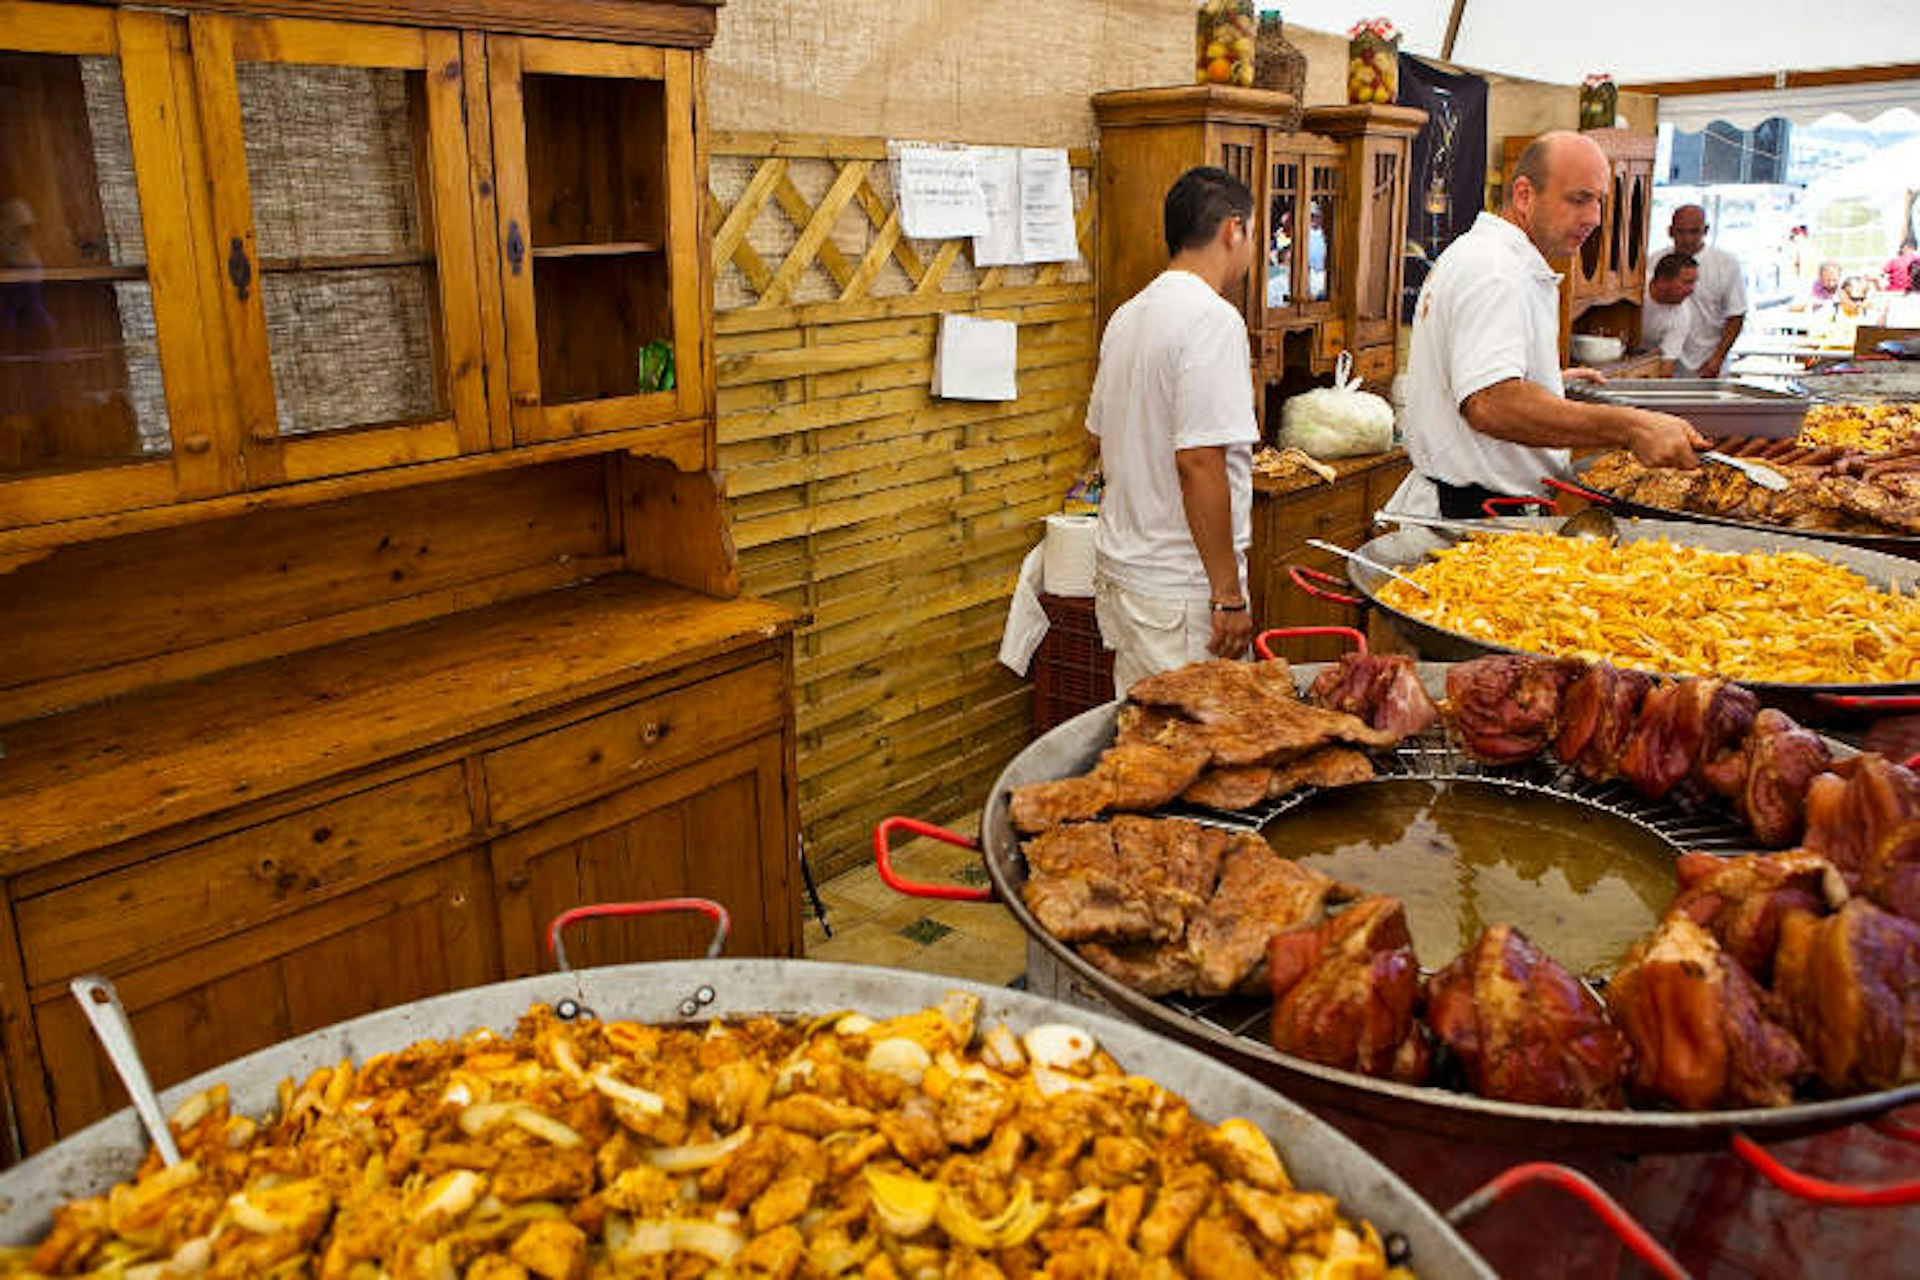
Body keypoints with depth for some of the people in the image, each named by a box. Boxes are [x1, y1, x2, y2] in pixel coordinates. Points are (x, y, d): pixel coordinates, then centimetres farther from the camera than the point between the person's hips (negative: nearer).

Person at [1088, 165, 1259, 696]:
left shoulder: (1126, 317, 11)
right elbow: (1198, 462, -23)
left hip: (1118, 572, 9)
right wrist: (1228, 595, -18)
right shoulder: (1212, 319, -16)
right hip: (1180, 589, -9)